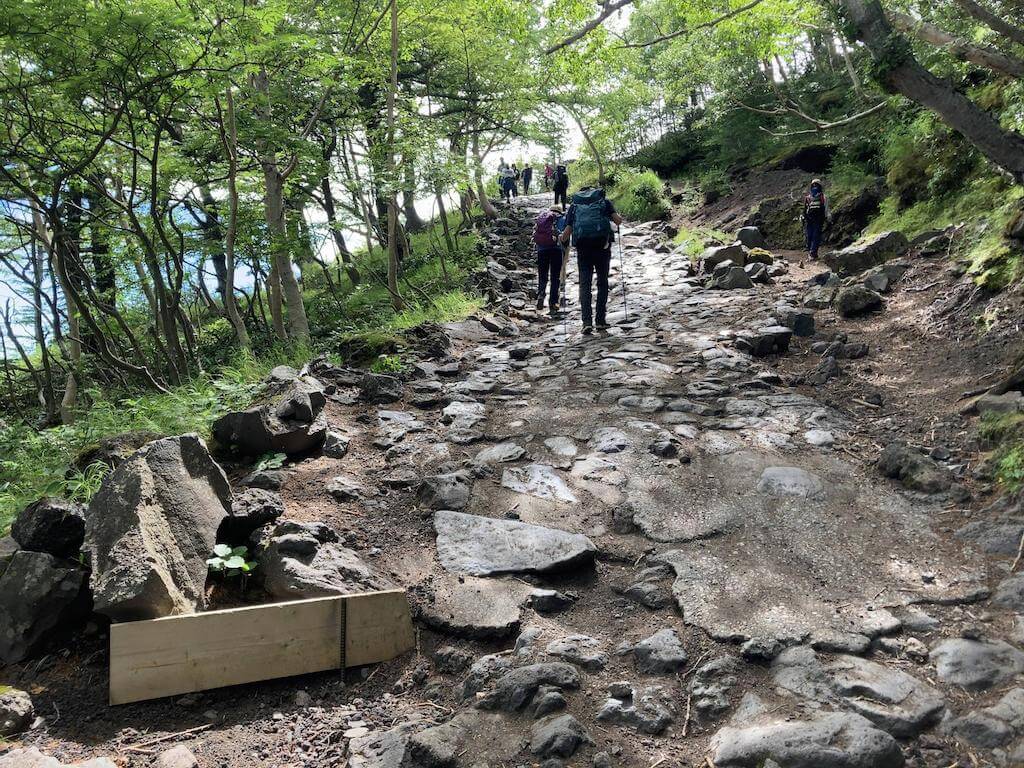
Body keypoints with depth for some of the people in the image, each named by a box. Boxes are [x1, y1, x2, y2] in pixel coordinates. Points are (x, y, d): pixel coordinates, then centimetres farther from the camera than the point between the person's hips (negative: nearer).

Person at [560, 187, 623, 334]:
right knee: (603, 282, 11)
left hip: (582, 246, 0)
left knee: (584, 284, 2)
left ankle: (587, 321, -11)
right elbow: (618, 220, 2)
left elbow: (566, 232, 7)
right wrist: (618, 219, 24)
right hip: (602, 244, 0)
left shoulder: (574, 205, 16)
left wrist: (563, 239, 27)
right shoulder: (604, 201, 14)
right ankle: (601, 321, 9)